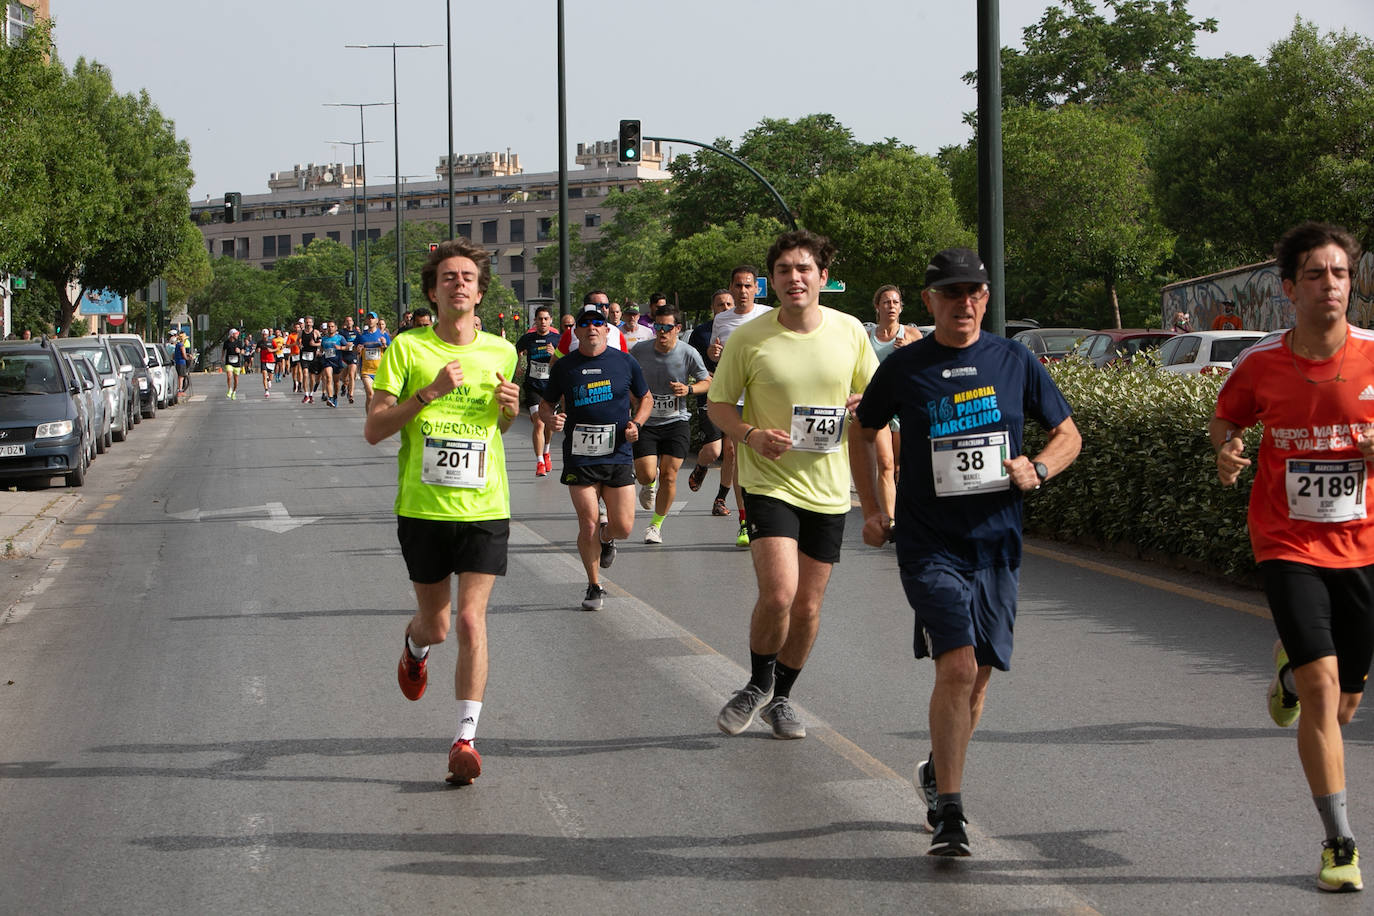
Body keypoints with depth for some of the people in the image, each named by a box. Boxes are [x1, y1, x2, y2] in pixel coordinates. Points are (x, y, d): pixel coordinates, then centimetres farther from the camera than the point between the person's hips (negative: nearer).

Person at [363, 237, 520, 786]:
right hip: (423, 509, 0)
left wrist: (510, 409, -1)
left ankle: (465, 738, -7)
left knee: (471, 620, -12)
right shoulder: (407, 349, -4)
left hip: (484, 510, 1)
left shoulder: (500, 352, 5)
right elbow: (373, 430, -8)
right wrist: (429, 393, -20)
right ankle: (415, 647, 49)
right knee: (436, 625, 12)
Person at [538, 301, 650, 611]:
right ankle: (594, 587, 12)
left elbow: (645, 399, 17)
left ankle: (606, 538, 35)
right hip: (579, 457, -1)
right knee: (588, 526, -6)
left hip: (618, 455, 1)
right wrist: (550, 418, -10)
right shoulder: (564, 367, 3)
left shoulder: (624, 362, 5)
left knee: (623, 526, -2)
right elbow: (545, 404, 13)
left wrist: (636, 423, -1)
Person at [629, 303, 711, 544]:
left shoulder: (689, 354, -9)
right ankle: (650, 485, 30)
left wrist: (689, 389, -15)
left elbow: (707, 382, 4)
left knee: (668, 475, -5)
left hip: (676, 422, -1)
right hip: (646, 422, 1)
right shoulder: (639, 350, -6)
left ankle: (656, 524, 15)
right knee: (646, 474, -10)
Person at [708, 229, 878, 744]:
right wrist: (750, 435, -18)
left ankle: (780, 697, 32)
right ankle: (758, 684, 8)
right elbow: (718, 404, 1)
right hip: (769, 483, -3)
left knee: (808, 607, 10)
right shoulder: (747, 339, -8)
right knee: (778, 593, -20)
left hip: (828, 489, 3)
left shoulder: (849, 331, 0)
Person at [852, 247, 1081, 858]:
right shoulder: (904, 368, -1)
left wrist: (1038, 469, -9)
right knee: (957, 666, -17)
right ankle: (948, 814, -10)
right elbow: (863, 431, 16)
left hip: (996, 543, 3)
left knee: (977, 674, 11)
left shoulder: (1015, 362, 3)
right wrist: (872, 509, 10)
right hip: (929, 545, -3)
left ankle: (937, 772, 37)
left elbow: (1068, 435, 12)